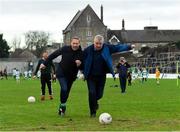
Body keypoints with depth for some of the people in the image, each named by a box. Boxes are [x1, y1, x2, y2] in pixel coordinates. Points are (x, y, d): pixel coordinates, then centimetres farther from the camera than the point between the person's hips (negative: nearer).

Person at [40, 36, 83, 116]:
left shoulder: (81, 53, -11)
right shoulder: (65, 49, -13)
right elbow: (54, 55, -2)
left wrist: (79, 64, -31)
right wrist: (45, 64, 3)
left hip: (71, 76, 2)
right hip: (61, 73, -2)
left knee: (66, 92, 9)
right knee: (64, 89, -22)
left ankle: (61, 109, 27)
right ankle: (63, 106, -6)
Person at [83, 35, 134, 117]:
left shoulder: (107, 48, -6)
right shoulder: (88, 50, -10)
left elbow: (117, 47, -3)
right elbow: (82, 61, 1)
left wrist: (128, 47, -13)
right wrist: (84, 72, 2)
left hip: (101, 76, 2)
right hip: (91, 76, -2)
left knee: (99, 94, 6)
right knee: (92, 93, -12)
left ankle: (94, 101, 43)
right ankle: (93, 112, 2)